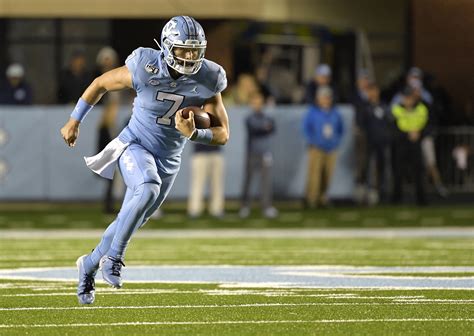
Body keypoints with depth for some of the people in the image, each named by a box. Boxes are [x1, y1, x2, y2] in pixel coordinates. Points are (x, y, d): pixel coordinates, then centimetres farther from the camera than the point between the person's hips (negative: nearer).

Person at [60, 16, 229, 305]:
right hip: (135, 146, -4)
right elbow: (101, 83, -3)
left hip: (168, 160, 4)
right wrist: (74, 121, 5)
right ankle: (113, 258, -22)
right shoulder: (145, 69, -22)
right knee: (147, 189, -35)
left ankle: (90, 265, 38)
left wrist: (193, 134, -31)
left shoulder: (208, 81, -15)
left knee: (131, 220, 12)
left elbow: (223, 134, -10)